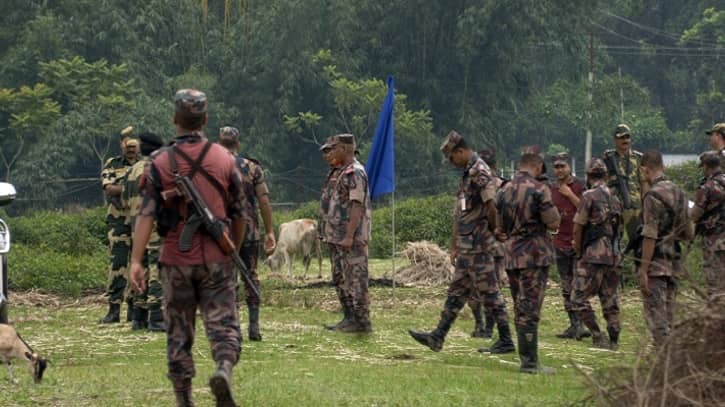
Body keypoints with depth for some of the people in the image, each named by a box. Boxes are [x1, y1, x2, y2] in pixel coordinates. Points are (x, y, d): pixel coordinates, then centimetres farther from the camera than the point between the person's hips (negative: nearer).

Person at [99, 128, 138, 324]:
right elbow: (108, 189, -7)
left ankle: (135, 309, 10)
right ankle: (114, 309, -5)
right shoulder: (112, 165, 6)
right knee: (117, 265, -6)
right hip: (119, 221, -2)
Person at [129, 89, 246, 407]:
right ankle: (224, 368, -29)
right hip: (216, 260, 0)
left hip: (176, 260, 0)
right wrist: (234, 250, 23)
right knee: (223, 324, 0)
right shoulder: (225, 159, 2)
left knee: (179, 332, 11)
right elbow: (239, 214, 8)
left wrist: (136, 261, -11)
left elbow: (146, 214, -9)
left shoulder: (160, 162, -2)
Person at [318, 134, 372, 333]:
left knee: (356, 279, -7)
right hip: (335, 237, 11)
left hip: (351, 239, -11)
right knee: (340, 279, 15)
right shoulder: (336, 172, 17)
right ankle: (349, 318, 21)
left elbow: (357, 206, -21)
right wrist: (326, 233, 18)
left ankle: (362, 321, -5)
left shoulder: (354, 173, -14)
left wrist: (350, 235, -25)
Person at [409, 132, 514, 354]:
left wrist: (494, 232, -6)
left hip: (479, 246, -10)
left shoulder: (480, 172, -15)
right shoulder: (467, 174, 17)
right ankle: (437, 337, 15)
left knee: (489, 293, -4)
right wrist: (454, 247, 20)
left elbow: (492, 208, -21)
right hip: (467, 249, 10)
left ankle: (506, 341, 2)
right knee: (456, 292, 11)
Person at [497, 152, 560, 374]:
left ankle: (527, 358, 16)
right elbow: (554, 223, -12)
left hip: (511, 256, 6)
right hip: (535, 255, -6)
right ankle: (529, 362, -6)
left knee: (520, 309, 13)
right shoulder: (539, 190, -12)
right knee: (530, 310, -6)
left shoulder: (504, 191, 9)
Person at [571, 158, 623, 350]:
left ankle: (598, 337, -7)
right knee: (609, 298, 11)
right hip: (613, 255, 7)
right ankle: (614, 339, 10)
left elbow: (578, 226, -8)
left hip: (593, 255, -7)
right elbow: (618, 227, 16)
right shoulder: (615, 199, 13)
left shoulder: (589, 196, -10)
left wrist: (578, 250, 5)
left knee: (579, 298, -2)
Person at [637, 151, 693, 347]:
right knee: (667, 316, 13)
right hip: (674, 263, 8)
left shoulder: (653, 196, -15)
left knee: (655, 314, -6)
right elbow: (688, 234, 17)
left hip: (656, 264, -8)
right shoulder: (679, 194, 11)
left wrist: (643, 270, -17)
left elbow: (650, 236, -19)